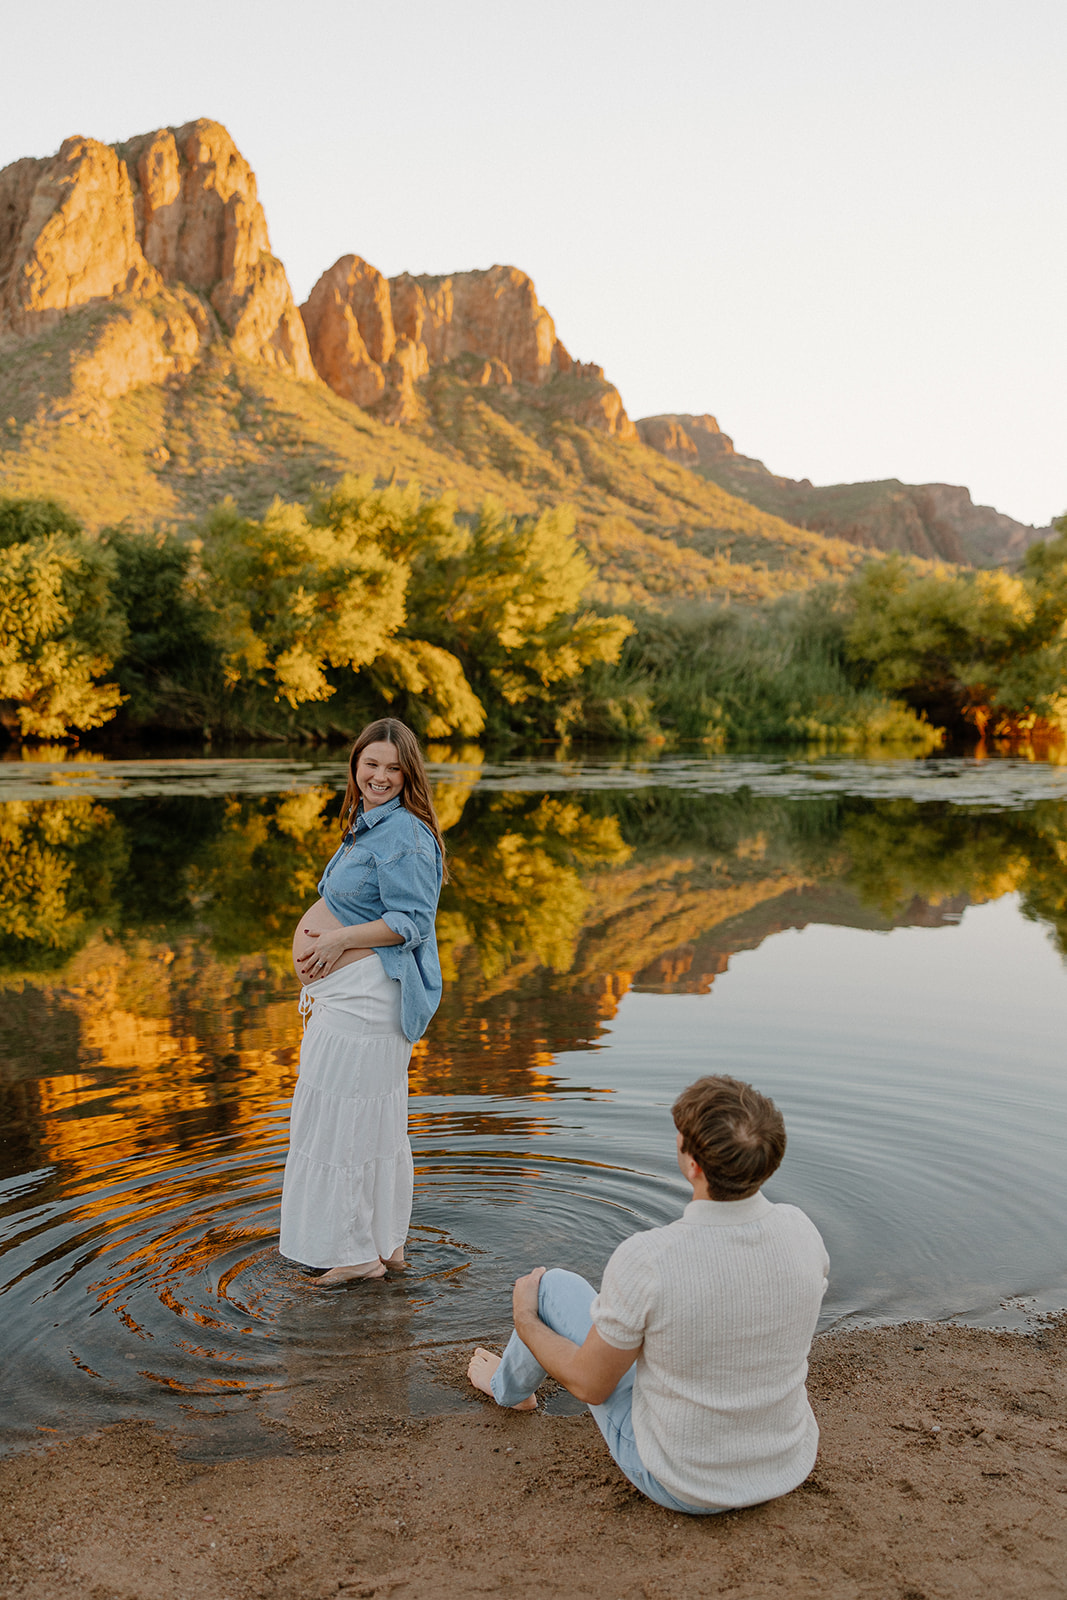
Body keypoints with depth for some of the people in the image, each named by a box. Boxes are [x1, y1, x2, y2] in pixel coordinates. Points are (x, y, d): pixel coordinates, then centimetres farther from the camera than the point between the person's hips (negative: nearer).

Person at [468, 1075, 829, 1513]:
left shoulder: (644, 1262, -33)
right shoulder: (802, 1232, -18)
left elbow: (590, 1385, -16)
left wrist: (525, 1320, 3)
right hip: (788, 1466, 4)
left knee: (556, 1285, 12)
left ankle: (511, 1385, 45)